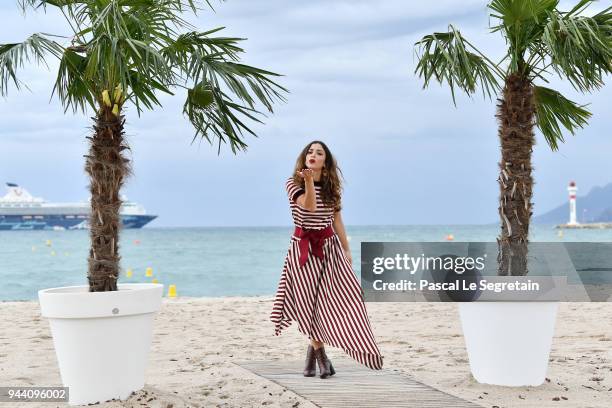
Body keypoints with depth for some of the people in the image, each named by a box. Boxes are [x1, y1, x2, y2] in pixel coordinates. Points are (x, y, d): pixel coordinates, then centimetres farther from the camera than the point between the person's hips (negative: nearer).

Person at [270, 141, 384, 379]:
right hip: (304, 248, -3)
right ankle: (320, 356, 9)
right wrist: (309, 181, -36)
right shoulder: (293, 183, -4)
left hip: (329, 246, 3)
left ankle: (314, 348, 11)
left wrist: (347, 250, 13)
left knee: (336, 298, -5)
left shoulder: (331, 188, 8)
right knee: (312, 300, -3)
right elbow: (309, 206, -22)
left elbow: (337, 220, 13)